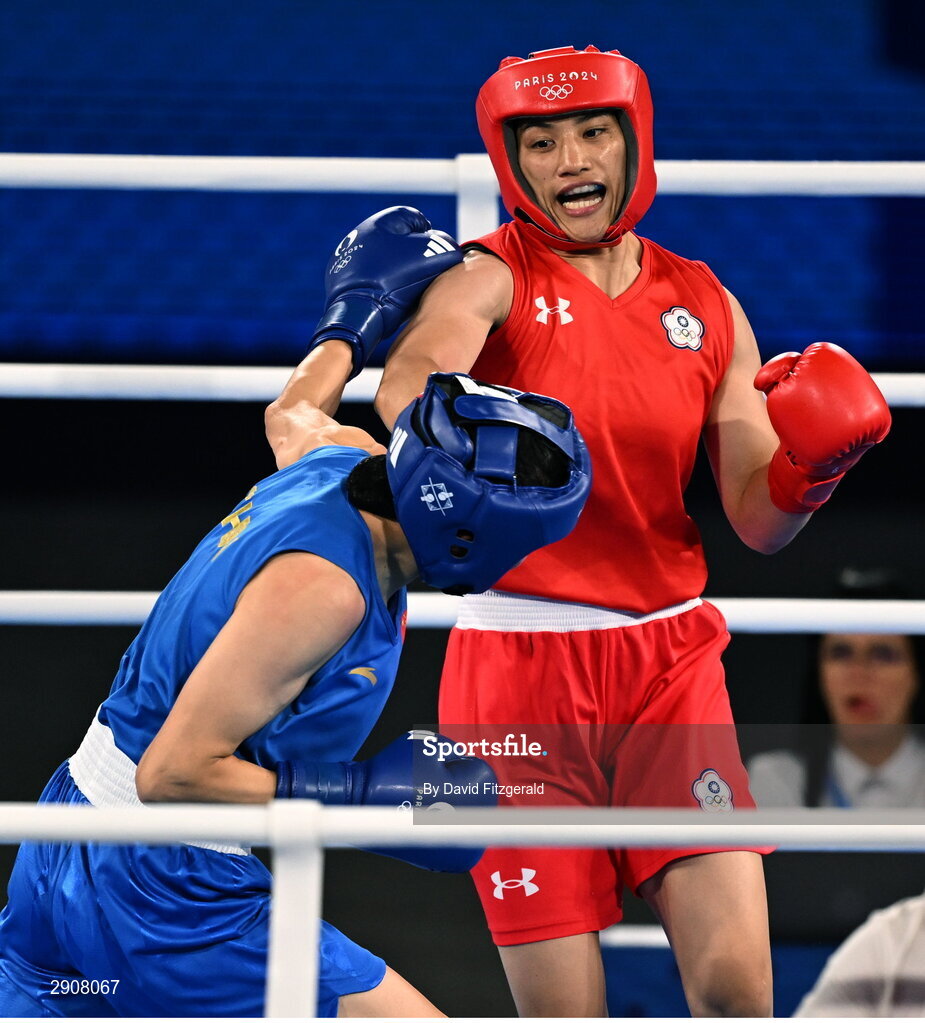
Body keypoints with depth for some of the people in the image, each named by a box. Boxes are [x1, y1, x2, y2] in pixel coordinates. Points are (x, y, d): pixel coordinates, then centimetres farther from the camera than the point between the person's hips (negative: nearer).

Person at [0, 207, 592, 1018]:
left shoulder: (340, 458, 1)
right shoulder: (323, 585, -25)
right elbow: (174, 771, -23)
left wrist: (355, 318, 43)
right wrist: (366, 796, -22)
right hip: (162, 891, -10)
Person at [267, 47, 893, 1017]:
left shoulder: (707, 308, 10)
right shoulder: (492, 279, -2)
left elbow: (758, 521, 10)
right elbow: (414, 372, -26)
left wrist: (807, 467, -11)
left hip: (669, 658, 3)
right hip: (519, 658, -3)